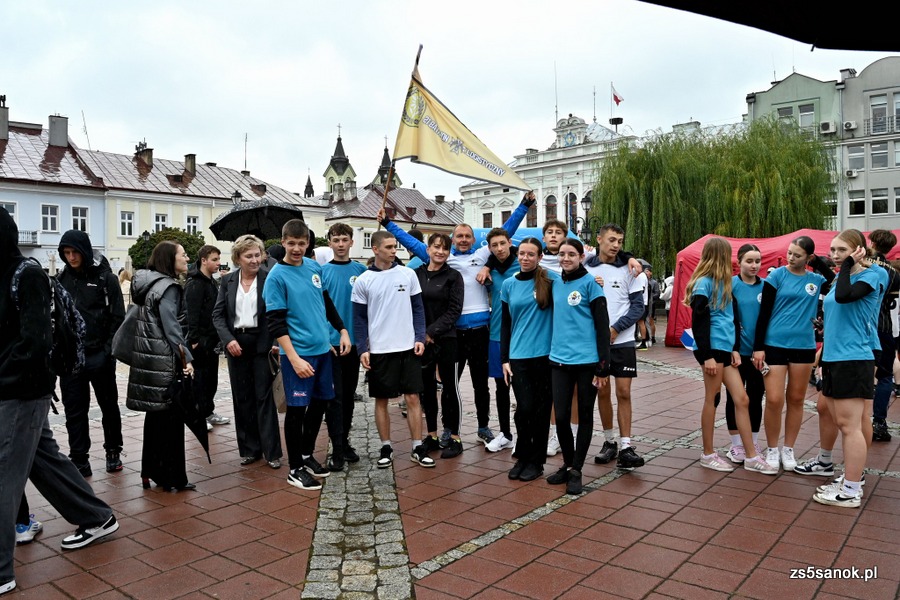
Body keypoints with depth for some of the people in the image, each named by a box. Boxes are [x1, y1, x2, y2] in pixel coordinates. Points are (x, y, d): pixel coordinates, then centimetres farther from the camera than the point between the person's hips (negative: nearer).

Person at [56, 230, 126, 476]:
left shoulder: (105, 278, -5)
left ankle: (113, 451, 26)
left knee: (109, 405, 11)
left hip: (99, 356, -3)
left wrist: (109, 350, -13)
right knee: (74, 410, 5)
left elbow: (118, 318, -7)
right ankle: (79, 460, 14)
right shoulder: (61, 280, 6)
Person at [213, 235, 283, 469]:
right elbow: (218, 314, 5)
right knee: (242, 397, 9)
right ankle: (249, 449, 20)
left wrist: (276, 342, -16)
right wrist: (228, 339, -9)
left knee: (264, 396, -1)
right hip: (236, 344, 4)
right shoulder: (228, 281, 6)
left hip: (262, 344, -3)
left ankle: (272, 452, 6)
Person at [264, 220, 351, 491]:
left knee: (320, 403, 15)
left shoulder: (314, 266, 7)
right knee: (297, 409, 1)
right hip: (298, 353, -6)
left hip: (323, 348, 7)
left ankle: (307, 455, 32)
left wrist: (342, 330, 13)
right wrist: (294, 359, -18)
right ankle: (295, 469, 15)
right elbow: (275, 323, -14)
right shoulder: (276, 276, -11)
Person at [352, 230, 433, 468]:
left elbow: (418, 308, 7)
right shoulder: (363, 281, -1)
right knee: (381, 400, 7)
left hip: (408, 347, 1)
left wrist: (420, 338, -3)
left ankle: (418, 448, 13)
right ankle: (386, 448, 20)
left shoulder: (408, 274, 3)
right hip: (379, 350, -1)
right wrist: (363, 349, -6)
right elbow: (359, 318, 1)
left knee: (413, 397, 3)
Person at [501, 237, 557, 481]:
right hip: (518, 356, 2)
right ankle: (522, 456, 19)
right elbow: (505, 324, 9)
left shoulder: (551, 279, -2)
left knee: (541, 408, 7)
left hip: (545, 354, -1)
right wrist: (504, 359, 6)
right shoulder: (509, 284, 6)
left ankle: (536, 460, 22)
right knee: (525, 407, -4)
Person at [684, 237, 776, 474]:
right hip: (712, 348, -8)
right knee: (712, 399, 1)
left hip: (726, 348, 8)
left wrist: (735, 348, 8)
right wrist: (706, 356, -17)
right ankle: (708, 455, 13)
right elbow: (699, 321, -14)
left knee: (741, 399, 7)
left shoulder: (723, 283, 16)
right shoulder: (703, 283, -9)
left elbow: (733, 318, 17)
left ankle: (751, 457, 14)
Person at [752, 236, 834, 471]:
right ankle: (772, 449, 13)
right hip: (774, 345, -3)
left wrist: (818, 262, -6)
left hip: (804, 347, 3)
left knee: (796, 400, 10)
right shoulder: (777, 275, -3)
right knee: (774, 400, -5)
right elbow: (764, 312, -4)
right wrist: (758, 347, -8)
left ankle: (788, 449, 23)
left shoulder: (816, 280, 6)